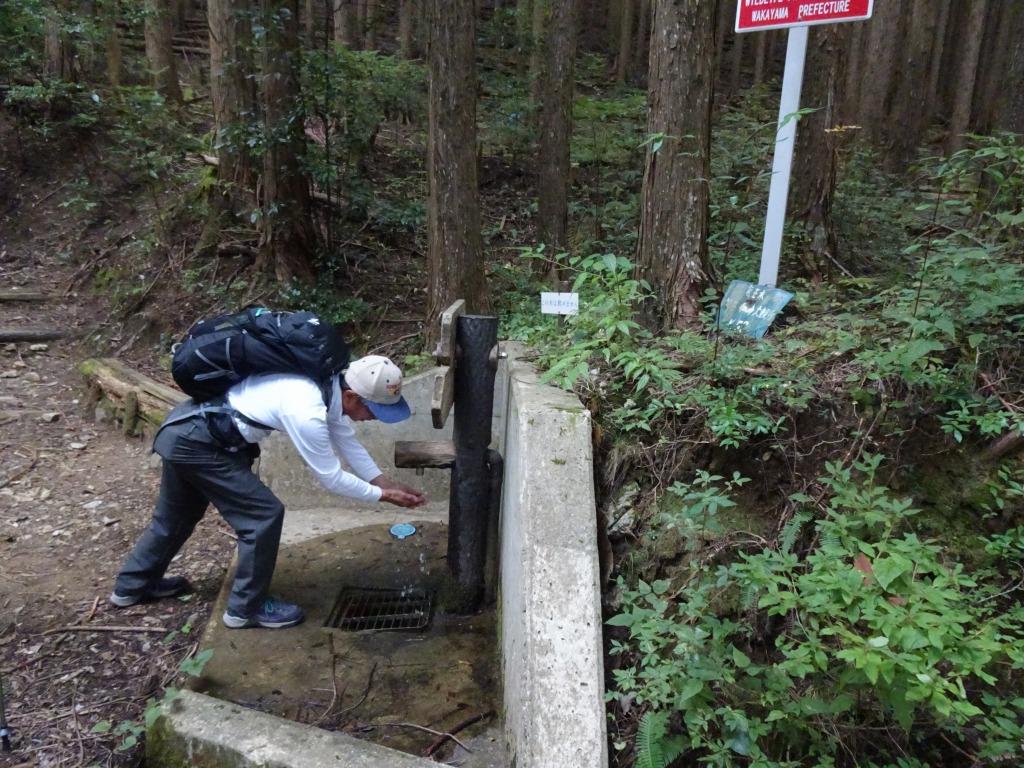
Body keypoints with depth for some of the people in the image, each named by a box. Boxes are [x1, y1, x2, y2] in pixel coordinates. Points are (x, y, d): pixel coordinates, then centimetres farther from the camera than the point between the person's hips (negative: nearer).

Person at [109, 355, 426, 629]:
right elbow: (331, 477, -19)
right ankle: (246, 607, 11)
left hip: (185, 428, 10)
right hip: (197, 443, -10)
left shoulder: (330, 384, -3)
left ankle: (132, 585, 49)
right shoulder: (307, 411, -30)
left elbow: (347, 441, 10)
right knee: (265, 515, -6)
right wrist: (382, 495, -8)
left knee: (177, 514, 27)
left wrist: (386, 482, 7)